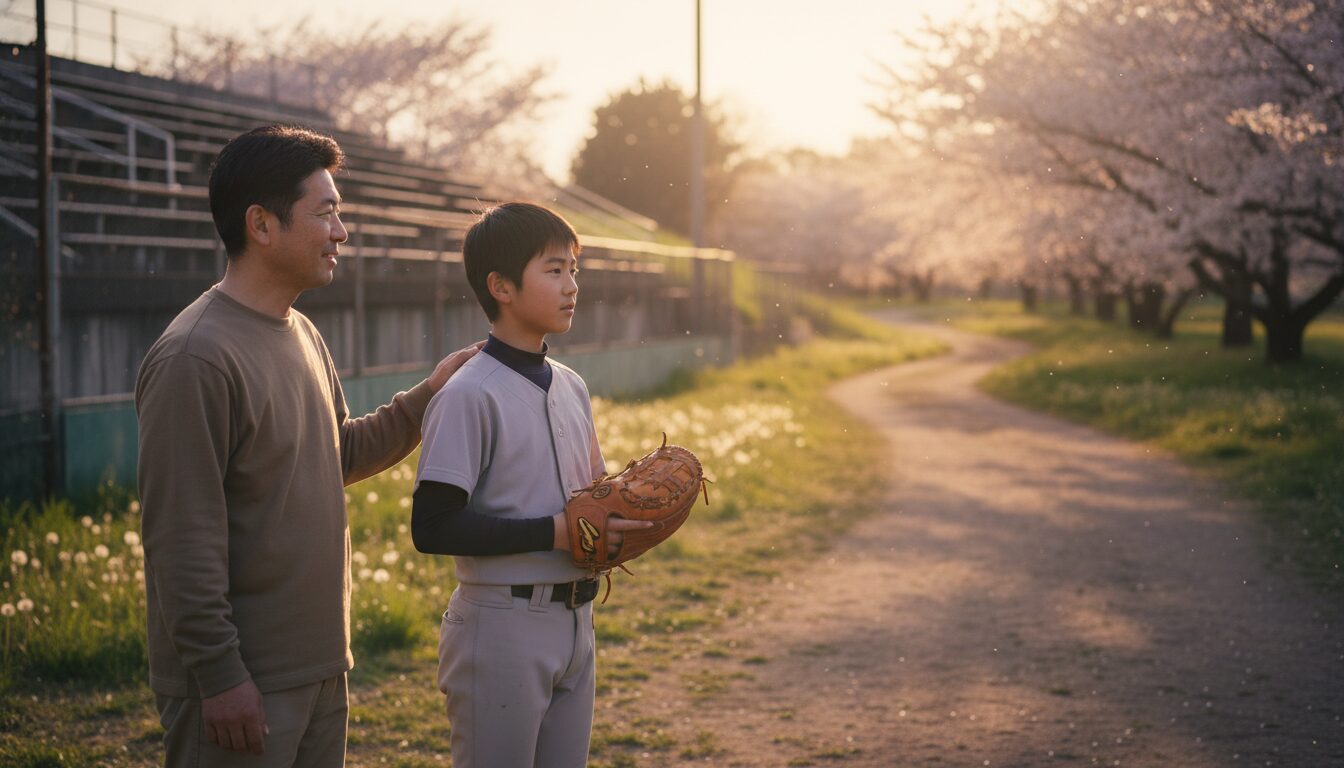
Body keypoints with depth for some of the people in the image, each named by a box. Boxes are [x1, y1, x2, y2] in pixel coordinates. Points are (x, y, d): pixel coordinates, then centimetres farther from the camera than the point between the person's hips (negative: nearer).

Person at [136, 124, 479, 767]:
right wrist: (219, 676, -20)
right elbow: (182, 538, -20)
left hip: (320, 666, 9)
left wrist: (426, 398, 12)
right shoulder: (195, 358, -19)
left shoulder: (304, 336, 12)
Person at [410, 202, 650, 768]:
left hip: (574, 623, 8)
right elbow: (432, 527, -20)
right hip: (503, 629, -7)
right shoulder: (469, 396, -14)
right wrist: (555, 531, -20)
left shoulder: (571, 387, 11)